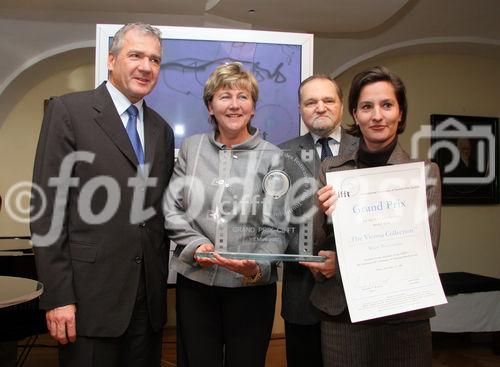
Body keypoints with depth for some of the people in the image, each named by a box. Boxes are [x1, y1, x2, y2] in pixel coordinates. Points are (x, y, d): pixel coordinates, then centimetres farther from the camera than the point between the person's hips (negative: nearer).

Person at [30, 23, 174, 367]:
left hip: (149, 298, 5)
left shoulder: (161, 130, 12)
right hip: (90, 295, -5)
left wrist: (162, 282, 11)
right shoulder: (68, 111, -4)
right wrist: (57, 296, -12)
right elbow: (48, 207, -9)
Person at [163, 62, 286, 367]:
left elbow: (275, 229, -4)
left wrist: (257, 267, -22)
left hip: (252, 287, -1)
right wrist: (196, 245, -11)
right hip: (194, 281, 2)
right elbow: (171, 209, 5)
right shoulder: (192, 147, 6)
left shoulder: (272, 157, -1)